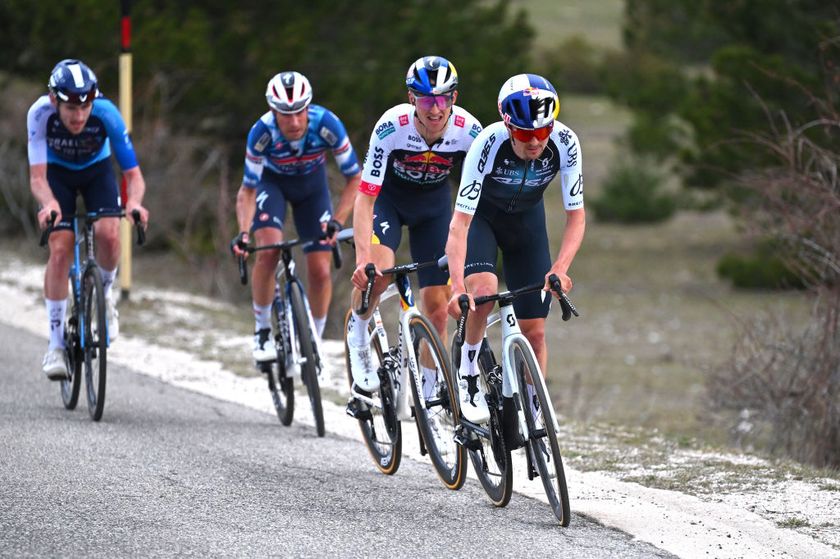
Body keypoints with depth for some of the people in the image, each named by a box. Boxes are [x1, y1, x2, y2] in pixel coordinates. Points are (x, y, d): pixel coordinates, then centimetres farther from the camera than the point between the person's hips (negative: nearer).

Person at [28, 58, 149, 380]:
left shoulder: (106, 113, -34)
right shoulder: (40, 113, -35)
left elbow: (133, 174, -31)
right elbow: (37, 176, -37)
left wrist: (134, 202, -53)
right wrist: (49, 204, -58)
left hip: (96, 170, 0)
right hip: (57, 172, 0)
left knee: (108, 235, -25)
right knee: (60, 249, -17)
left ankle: (104, 294, 8)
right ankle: (56, 344, -8)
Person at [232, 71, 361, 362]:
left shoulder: (327, 124, -33)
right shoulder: (262, 132, -34)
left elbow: (354, 178, -23)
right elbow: (248, 190, -24)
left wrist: (337, 221, -35)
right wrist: (243, 232, -41)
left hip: (311, 183, 1)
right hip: (272, 182, -1)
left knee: (320, 270, -7)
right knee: (268, 250, -27)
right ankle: (262, 331, -9)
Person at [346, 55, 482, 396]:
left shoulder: (469, 131, -28)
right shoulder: (392, 127, -33)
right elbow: (365, 198, -33)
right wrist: (363, 260, -43)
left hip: (434, 202, 2)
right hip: (389, 196, -2)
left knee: (437, 308, -3)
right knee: (379, 270, -31)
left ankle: (429, 394, 13)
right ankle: (357, 333, -1)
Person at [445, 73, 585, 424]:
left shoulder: (565, 143, -29)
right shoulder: (489, 144, -36)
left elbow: (576, 216, -22)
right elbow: (460, 223, -37)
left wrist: (560, 269, -39)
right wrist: (458, 287, -49)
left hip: (526, 220, 3)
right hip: (481, 215, -3)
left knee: (534, 331, -2)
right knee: (484, 289, -32)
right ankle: (468, 371, -9)